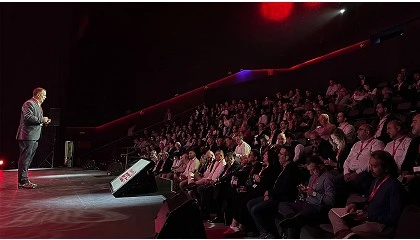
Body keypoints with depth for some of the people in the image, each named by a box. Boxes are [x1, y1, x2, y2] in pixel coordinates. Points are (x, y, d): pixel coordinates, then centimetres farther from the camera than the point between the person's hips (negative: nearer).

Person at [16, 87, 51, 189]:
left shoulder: (38, 106, 23)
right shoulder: (29, 103, -10)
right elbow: (28, 117, -23)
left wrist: (44, 122, 11)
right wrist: (41, 120, -16)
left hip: (34, 137, 10)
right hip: (27, 136, -10)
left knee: (28, 159, 13)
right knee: (25, 159, -7)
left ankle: (23, 180, 21)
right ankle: (22, 181, -3)